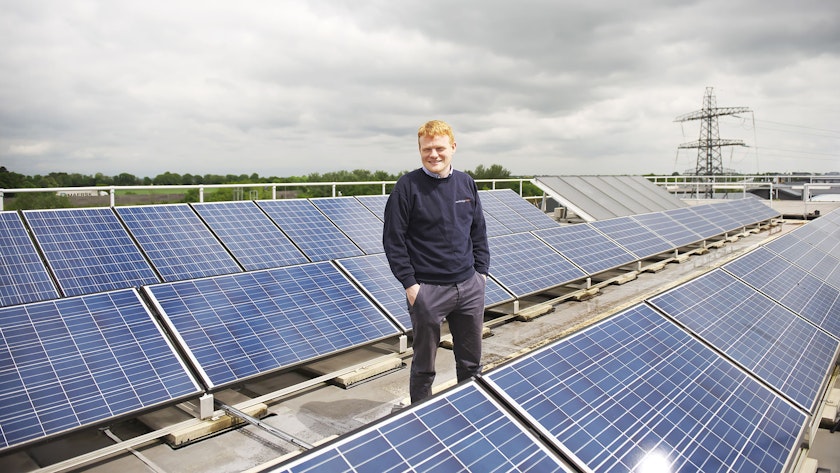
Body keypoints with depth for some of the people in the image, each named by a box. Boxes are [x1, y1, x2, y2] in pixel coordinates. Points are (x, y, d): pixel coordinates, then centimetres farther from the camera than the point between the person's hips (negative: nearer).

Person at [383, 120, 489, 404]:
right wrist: (409, 284, -13)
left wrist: (482, 271, 8)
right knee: (424, 367, 9)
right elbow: (393, 240, -10)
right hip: (428, 290, -4)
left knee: (471, 363, 17)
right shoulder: (408, 186, -9)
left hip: (469, 287, 5)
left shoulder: (466, 183, 6)